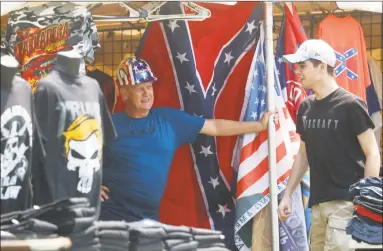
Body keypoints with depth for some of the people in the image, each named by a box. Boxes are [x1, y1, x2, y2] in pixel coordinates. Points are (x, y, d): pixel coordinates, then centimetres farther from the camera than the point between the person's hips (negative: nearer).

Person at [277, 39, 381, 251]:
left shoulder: (350, 105, -8)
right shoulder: (306, 107, 11)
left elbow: (372, 154, -8)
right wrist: (287, 195, 17)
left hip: (346, 202, -7)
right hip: (318, 202, 7)